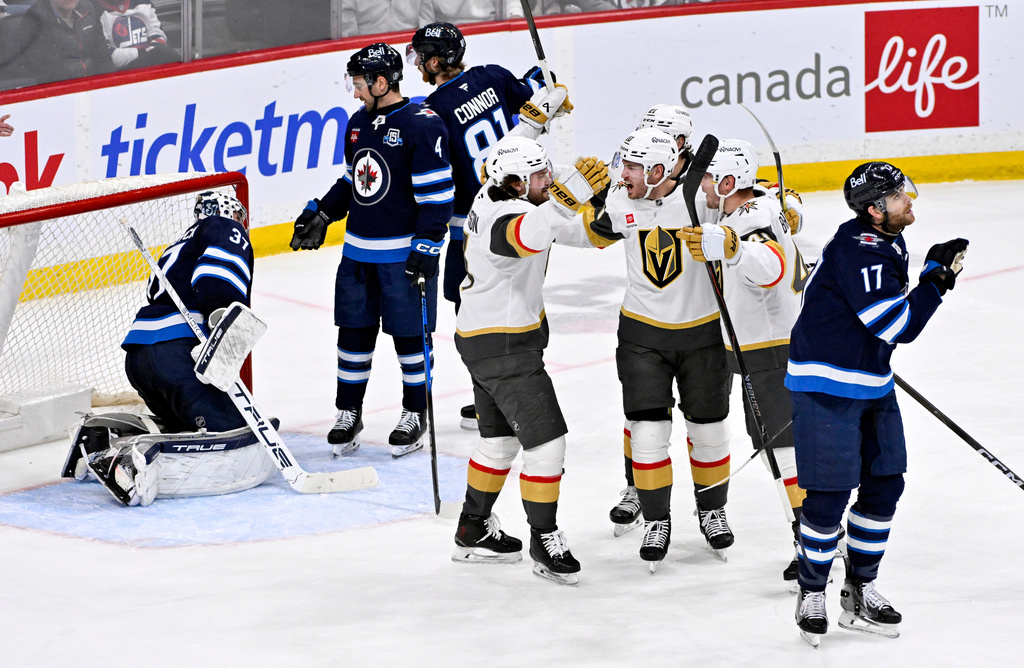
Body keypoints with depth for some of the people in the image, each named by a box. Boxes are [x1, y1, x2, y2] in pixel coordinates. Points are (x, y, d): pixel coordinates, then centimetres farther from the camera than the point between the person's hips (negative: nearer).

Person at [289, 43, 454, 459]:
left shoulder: (421, 125, -14)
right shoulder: (359, 124, 11)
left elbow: (437, 193, -16)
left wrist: (426, 248, -19)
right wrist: (321, 215, 14)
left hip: (404, 255, -7)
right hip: (358, 252, 7)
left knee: (410, 334, 2)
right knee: (353, 330, 9)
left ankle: (415, 414, 15)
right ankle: (348, 413, 19)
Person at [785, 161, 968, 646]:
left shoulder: (888, 244, 8)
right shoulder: (856, 251, -23)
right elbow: (896, 325, -26)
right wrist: (936, 278, -20)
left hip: (872, 386, 9)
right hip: (825, 387, -9)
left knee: (884, 487, 9)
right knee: (828, 496, -6)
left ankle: (859, 592, 21)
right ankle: (812, 593, 12)